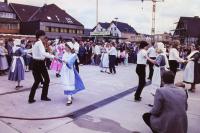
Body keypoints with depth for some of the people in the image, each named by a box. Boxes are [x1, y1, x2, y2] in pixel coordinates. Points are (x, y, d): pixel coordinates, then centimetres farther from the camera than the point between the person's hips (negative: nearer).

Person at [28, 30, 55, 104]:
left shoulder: (35, 43, 13)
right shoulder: (40, 43, -14)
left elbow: (38, 53, 13)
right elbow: (43, 53, -30)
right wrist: (52, 56, -31)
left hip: (35, 62, 9)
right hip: (40, 63, -9)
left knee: (37, 80, 14)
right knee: (46, 79, 7)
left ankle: (31, 98, 14)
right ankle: (44, 96, 17)